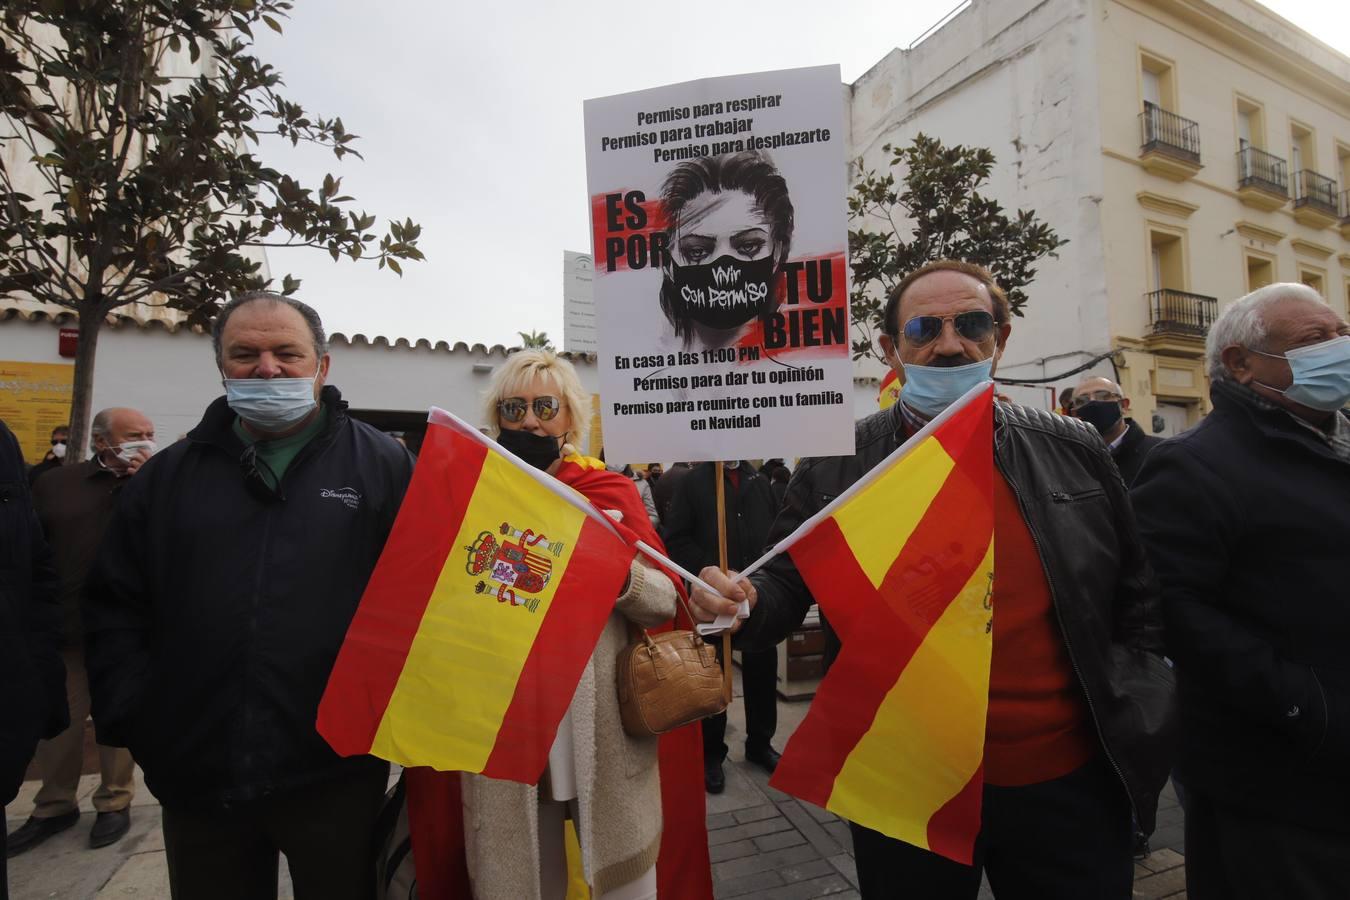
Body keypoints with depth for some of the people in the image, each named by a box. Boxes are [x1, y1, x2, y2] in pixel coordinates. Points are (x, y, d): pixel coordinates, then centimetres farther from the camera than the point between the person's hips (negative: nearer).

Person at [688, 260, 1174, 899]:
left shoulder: (1075, 452, 0)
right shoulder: (836, 465, -7)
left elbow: (1137, 601, 9)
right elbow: (787, 582, -2)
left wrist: (1132, 706, 0)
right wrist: (745, 604, -22)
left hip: (1069, 783, 2)